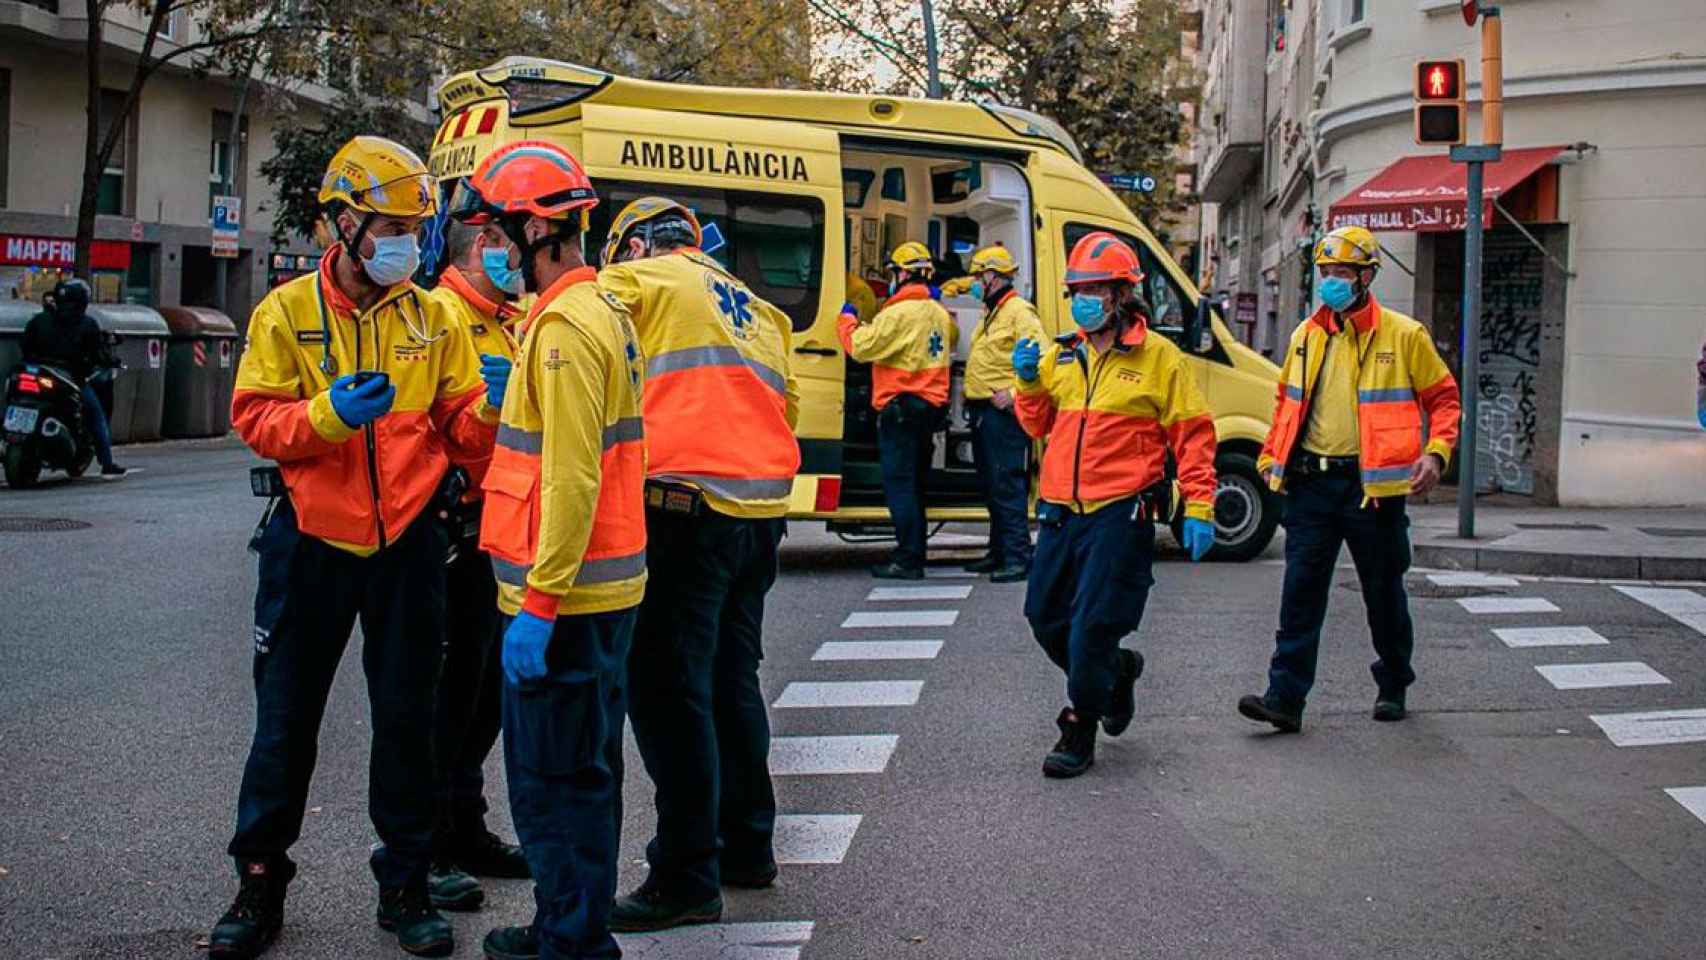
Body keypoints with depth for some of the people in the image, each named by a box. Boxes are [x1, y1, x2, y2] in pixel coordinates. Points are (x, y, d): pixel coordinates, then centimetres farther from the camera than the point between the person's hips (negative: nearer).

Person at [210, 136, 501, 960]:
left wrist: (491, 410, -19)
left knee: (407, 719, 8)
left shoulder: (433, 318, 4)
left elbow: (460, 431, 3)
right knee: (286, 718, 7)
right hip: (314, 541, -1)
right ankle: (259, 884, 21)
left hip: (408, 543, 2)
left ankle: (405, 884, 21)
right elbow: (255, 420, -7)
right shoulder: (287, 312, -1)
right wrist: (329, 413, -23)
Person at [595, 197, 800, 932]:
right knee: (731, 679, 18)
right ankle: (747, 847, 27)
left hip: (687, 507, -8)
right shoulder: (755, 310, 25)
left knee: (669, 692, -4)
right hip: (762, 509, 8)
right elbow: (782, 404, 21)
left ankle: (688, 879, -2)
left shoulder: (638, 280, 4)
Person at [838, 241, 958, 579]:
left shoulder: (898, 313, -16)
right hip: (931, 408, 8)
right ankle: (915, 558, 18)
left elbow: (860, 347, -15)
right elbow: (952, 338, 32)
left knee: (899, 485, -7)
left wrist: (848, 320, 2)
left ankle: (908, 560, -10)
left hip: (900, 409, -8)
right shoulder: (938, 313, 11)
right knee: (914, 485, 14)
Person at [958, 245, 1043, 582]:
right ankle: (998, 552, 22)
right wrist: (972, 393, 20)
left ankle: (1017, 557, -12)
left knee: (1007, 486, -12)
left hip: (1003, 412, -10)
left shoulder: (1019, 312, -11)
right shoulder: (990, 313, 21)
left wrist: (1013, 395, -22)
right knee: (990, 486, 14)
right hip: (983, 411, 10)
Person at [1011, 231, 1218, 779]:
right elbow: (1038, 426, 17)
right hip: (1061, 512, 6)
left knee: (1092, 629, -7)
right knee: (1046, 619, 12)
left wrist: (1199, 508, -8)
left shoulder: (1158, 358, -3)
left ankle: (1079, 732, 7)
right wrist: (1029, 383, -3)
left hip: (1121, 514, -6)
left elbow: (1192, 435, -2)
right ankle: (1118, 671, 36)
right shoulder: (1060, 355, 12)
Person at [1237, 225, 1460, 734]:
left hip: (1371, 483, -3)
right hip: (1310, 482, 3)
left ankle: (1393, 687, 29)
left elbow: (1444, 399, 3)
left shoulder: (1404, 336, -3)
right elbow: (1287, 402, 23)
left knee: (1384, 591, 10)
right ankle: (1285, 697, -4)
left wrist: (1435, 453, -11)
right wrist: (1271, 457, 13)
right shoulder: (1307, 336, 10)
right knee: (1300, 590, -3)